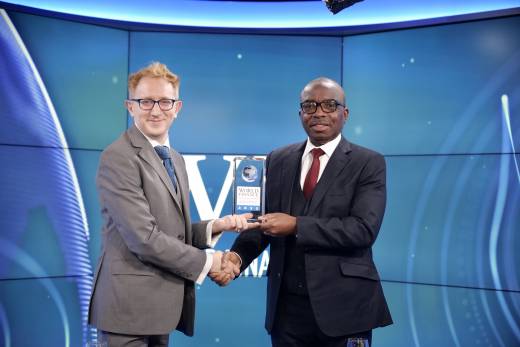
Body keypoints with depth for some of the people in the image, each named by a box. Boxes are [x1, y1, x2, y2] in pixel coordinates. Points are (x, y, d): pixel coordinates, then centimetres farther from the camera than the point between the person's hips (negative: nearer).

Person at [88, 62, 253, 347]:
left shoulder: (175, 159, 15)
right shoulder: (118, 157, -13)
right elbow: (144, 238, -20)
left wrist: (216, 226, -1)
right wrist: (206, 262, -12)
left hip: (162, 305, 8)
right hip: (130, 306, -8)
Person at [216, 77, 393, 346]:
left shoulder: (369, 163, -4)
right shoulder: (278, 160, 8)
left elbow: (364, 229, -15)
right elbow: (263, 218, 7)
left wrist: (296, 226, -20)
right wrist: (238, 255, -13)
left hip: (343, 306, -3)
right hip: (286, 304, 3)